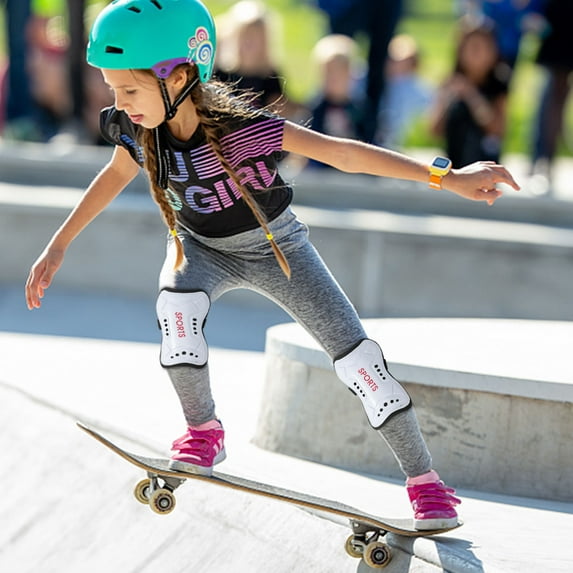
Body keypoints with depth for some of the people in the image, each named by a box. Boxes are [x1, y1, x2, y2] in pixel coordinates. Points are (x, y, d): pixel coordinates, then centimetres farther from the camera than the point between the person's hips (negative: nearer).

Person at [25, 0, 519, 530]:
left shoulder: (237, 126, -37)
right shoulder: (135, 129, -22)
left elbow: (338, 152, -40)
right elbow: (117, 174, 1)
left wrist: (448, 178, -46)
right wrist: (58, 246, 5)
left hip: (273, 246, -3)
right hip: (200, 246, 3)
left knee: (354, 355, -9)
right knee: (176, 303, -32)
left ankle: (424, 481, 5)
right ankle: (204, 433, -10)